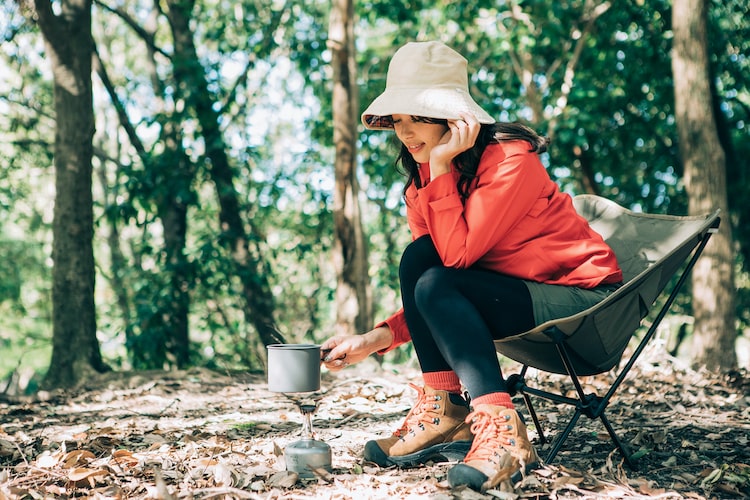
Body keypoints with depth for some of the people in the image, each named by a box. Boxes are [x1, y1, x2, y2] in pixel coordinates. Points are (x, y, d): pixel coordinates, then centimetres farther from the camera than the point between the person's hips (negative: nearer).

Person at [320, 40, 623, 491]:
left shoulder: (510, 160, -19)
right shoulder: (423, 183, 2)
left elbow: (457, 255, -29)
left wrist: (441, 167, -25)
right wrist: (379, 337, -11)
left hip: (582, 298, -7)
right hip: (515, 293, 7)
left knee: (437, 286, -25)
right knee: (418, 256, -16)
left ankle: (502, 431, -29)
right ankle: (442, 412, -14)